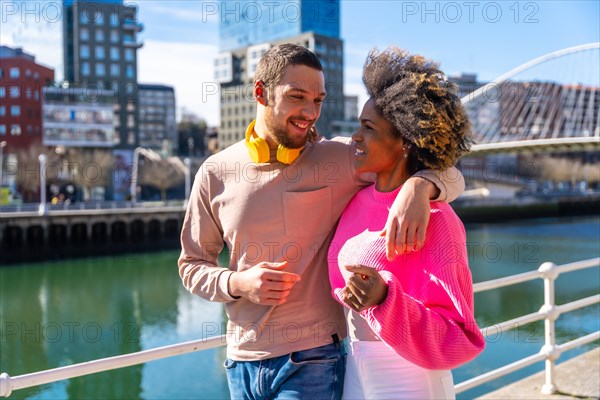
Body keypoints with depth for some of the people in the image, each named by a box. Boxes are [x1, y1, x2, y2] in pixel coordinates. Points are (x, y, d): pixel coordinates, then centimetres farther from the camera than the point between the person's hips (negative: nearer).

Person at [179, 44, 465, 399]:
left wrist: (419, 187, -29)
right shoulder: (216, 173, -1)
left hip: (313, 361, -2)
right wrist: (237, 283, -13)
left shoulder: (339, 159, -7)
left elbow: (450, 176, -6)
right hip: (242, 361, 3)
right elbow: (192, 265, 8)